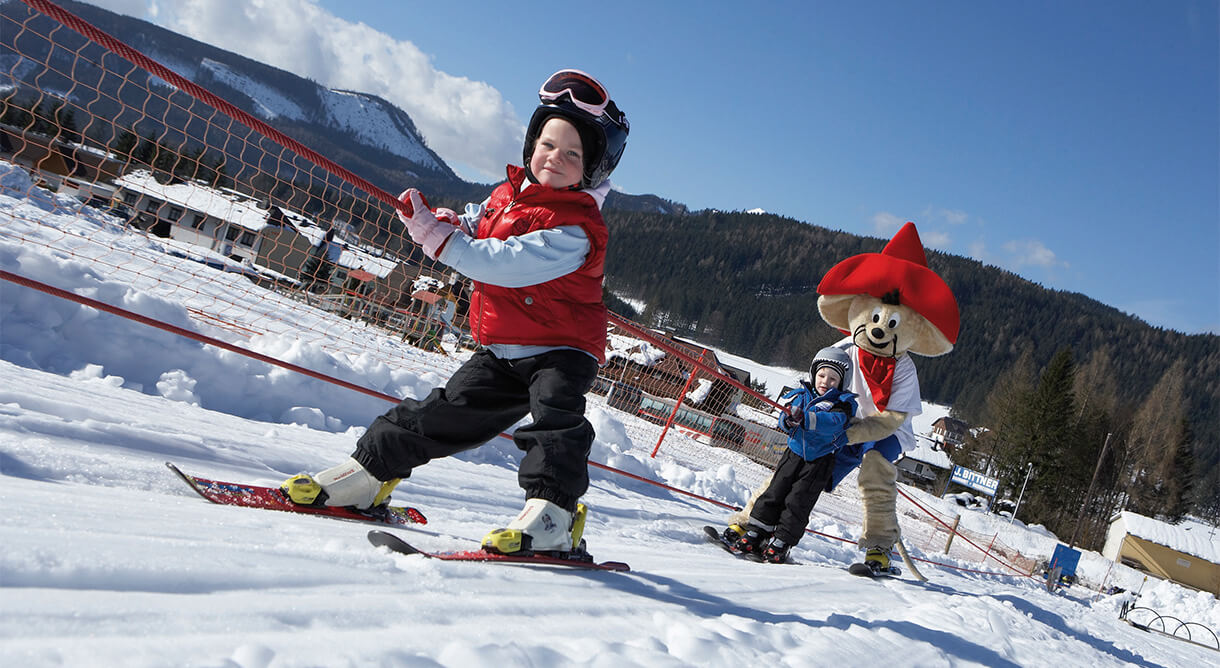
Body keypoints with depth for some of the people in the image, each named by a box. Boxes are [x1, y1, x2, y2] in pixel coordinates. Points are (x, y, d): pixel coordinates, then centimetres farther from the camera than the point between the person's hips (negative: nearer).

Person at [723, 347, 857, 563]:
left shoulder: (843, 403, -7)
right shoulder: (803, 395, 6)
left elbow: (833, 422, -26)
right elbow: (785, 417, -1)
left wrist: (805, 419, -40)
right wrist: (789, 420, -26)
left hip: (820, 461, -3)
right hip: (795, 453, 4)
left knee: (797, 502, -5)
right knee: (774, 493, 1)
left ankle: (780, 543, 3)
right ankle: (754, 533, 8)